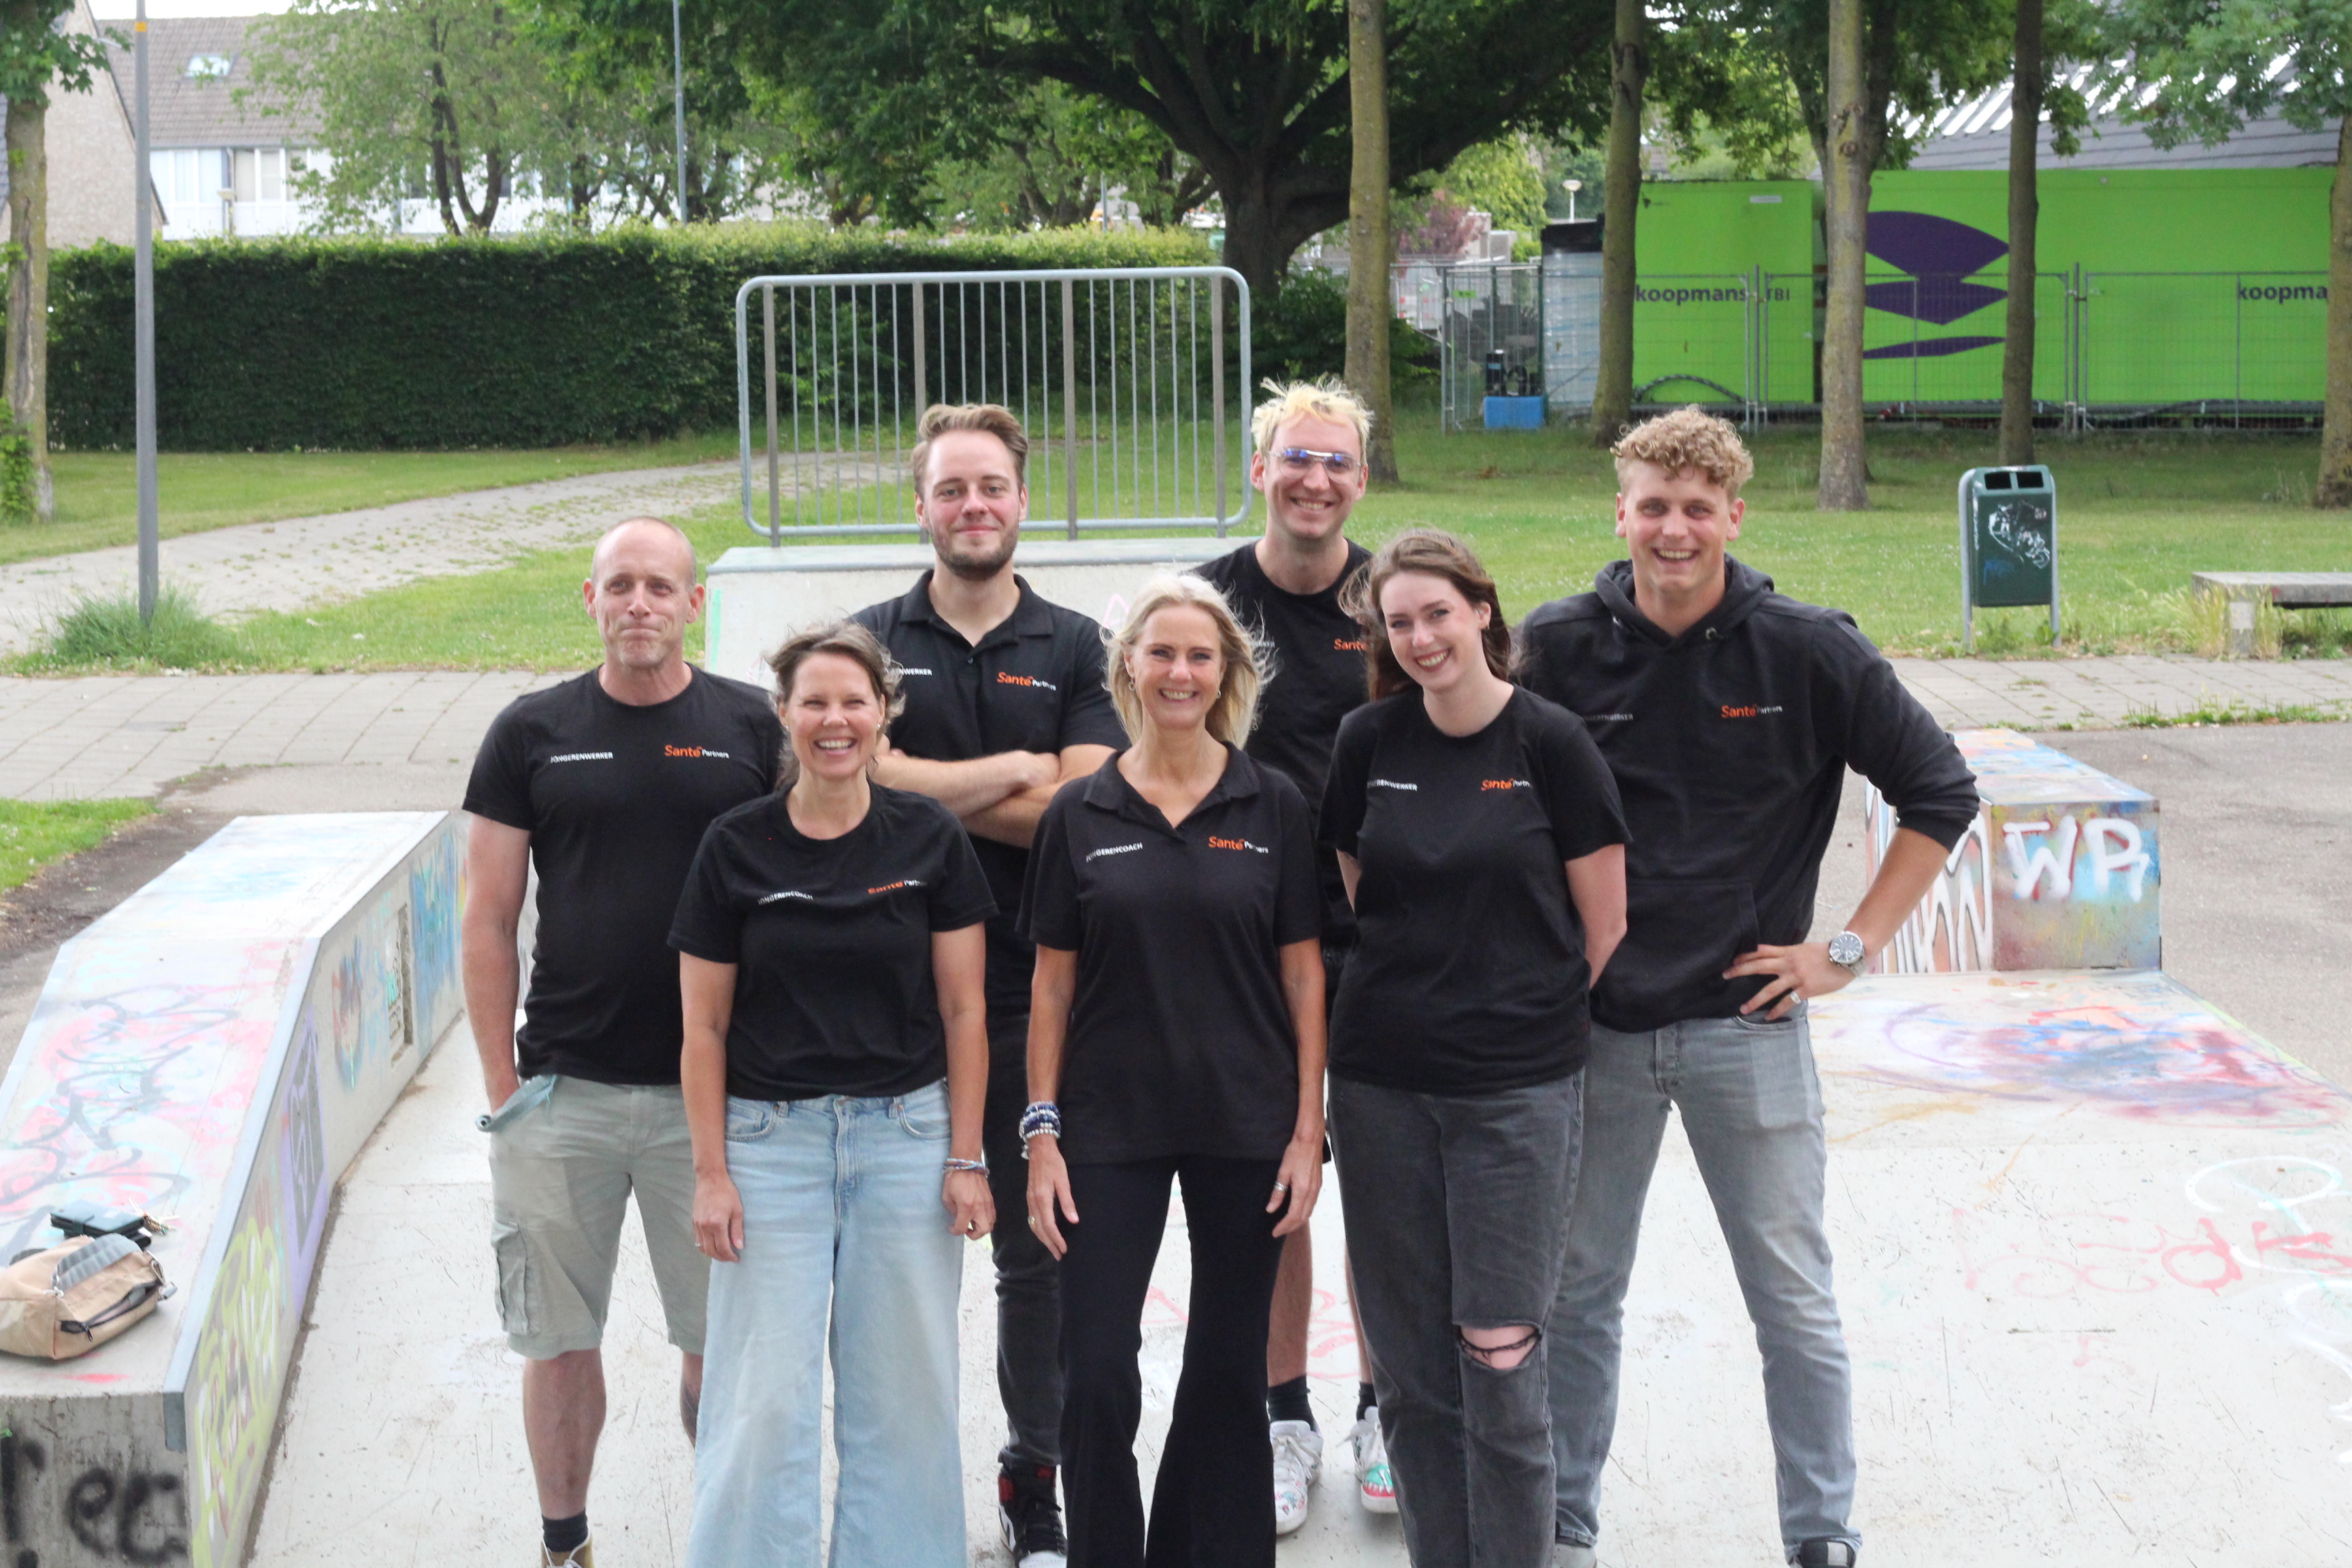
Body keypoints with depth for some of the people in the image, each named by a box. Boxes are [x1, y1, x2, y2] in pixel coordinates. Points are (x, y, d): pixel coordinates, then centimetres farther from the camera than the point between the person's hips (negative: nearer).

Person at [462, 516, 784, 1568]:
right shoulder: (532, 732, 3)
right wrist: (502, 1083, -1)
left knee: (721, 1340, 6)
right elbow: (488, 918, 4)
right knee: (560, 1340, 9)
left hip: (713, 1089, 0)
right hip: (562, 1089, 1)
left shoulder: (754, 729, 2)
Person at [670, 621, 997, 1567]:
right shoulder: (735, 846, 0)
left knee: (902, 1391, 6)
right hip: (770, 1139, 0)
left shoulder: (930, 839, 1)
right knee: (762, 1398, -1)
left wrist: (965, 1158, -2)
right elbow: (704, 1024, 2)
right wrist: (710, 1172, -3)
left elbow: (963, 1009, 3)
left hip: (905, 1134, 1)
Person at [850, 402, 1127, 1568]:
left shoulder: (1073, 649, 6)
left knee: (1039, 1245, 6)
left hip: (1035, 991, 1)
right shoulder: (872, 640, 5)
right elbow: (862, 781, -11)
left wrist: (926, 791, -9)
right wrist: (1013, 771, -10)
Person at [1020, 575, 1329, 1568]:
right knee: (1096, 1380, -5)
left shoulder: (1273, 808, 1)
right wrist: (1041, 1132, -2)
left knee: (1227, 1373, 9)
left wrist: (1308, 1131, -3)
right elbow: (1052, 985, 5)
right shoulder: (1080, 815, 2)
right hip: (1110, 1128, 0)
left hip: (1245, 1128, 0)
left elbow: (1303, 976, 2)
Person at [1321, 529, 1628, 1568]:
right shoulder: (1369, 741, 5)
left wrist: (1549, 1032, 2)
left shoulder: (1549, 741, -4)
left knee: (1501, 1361, -4)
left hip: (1517, 1091, -3)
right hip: (1381, 1086, 3)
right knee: (1411, 1374, 8)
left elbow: (1605, 925, 0)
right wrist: (1397, 1003, 11)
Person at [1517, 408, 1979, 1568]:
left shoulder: (1807, 652, -6)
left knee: (1795, 1304, 6)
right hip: (1592, 1027, 1)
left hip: (1747, 1024, -1)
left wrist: (1851, 948, -3)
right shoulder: (1558, 647, -2)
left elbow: (1941, 794, 2)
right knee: (1576, 1293, 11)